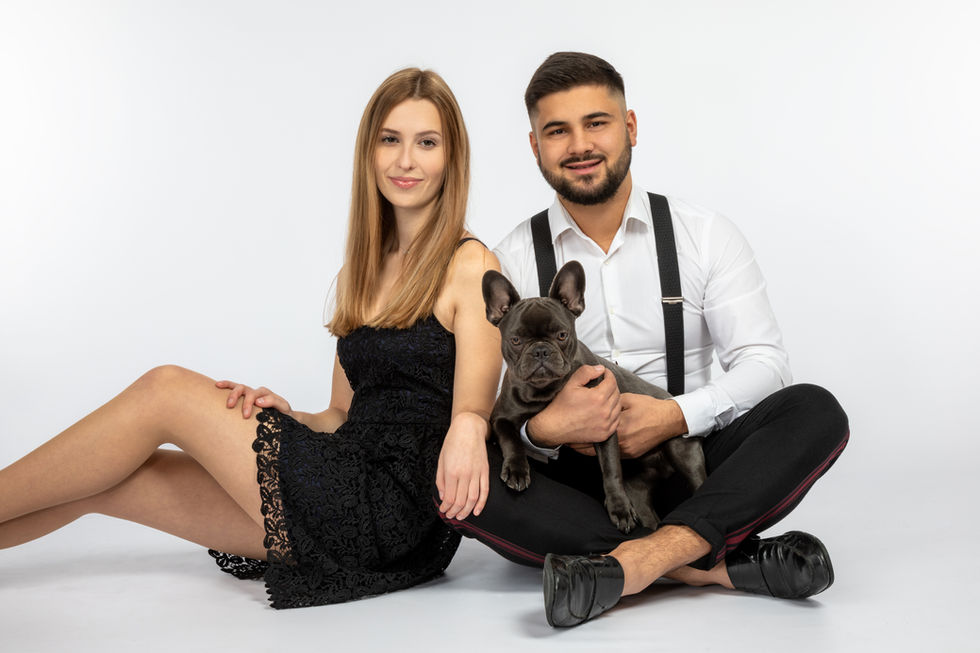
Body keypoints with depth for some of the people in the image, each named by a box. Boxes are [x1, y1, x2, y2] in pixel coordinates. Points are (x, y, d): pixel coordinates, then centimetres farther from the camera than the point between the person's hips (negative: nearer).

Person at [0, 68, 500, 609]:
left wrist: (468, 428, -34)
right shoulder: (361, 271, 18)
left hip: (398, 518, -6)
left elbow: (471, 412, -10)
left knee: (165, 390, -11)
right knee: (107, 481, -3)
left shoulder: (470, 266, -3)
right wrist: (285, 417, -3)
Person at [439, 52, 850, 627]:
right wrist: (544, 429, -27)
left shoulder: (705, 236, 4)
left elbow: (765, 363, -3)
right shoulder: (512, 262, 2)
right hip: (574, 480, 0)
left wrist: (677, 416, -20)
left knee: (817, 411, -23)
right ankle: (720, 562, -29)